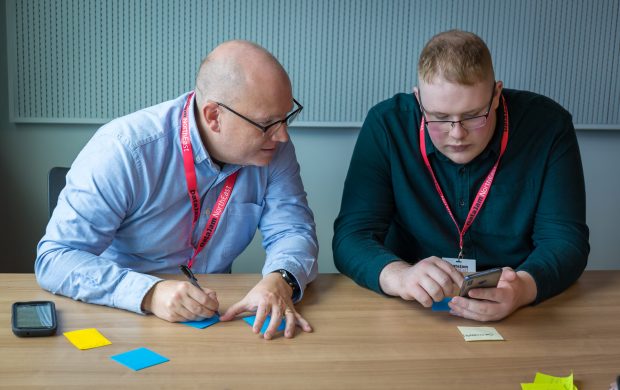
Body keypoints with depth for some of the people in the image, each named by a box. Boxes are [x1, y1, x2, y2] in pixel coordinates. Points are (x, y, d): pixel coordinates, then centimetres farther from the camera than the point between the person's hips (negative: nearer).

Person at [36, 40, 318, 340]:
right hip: (120, 319, -1)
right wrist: (149, 293, -38)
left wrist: (280, 279, -29)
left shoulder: (274, 147, -7)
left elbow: (294, 229, -6)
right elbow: (55, 258, -22)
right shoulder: (123, 150, -22)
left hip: (216, 321, 2)